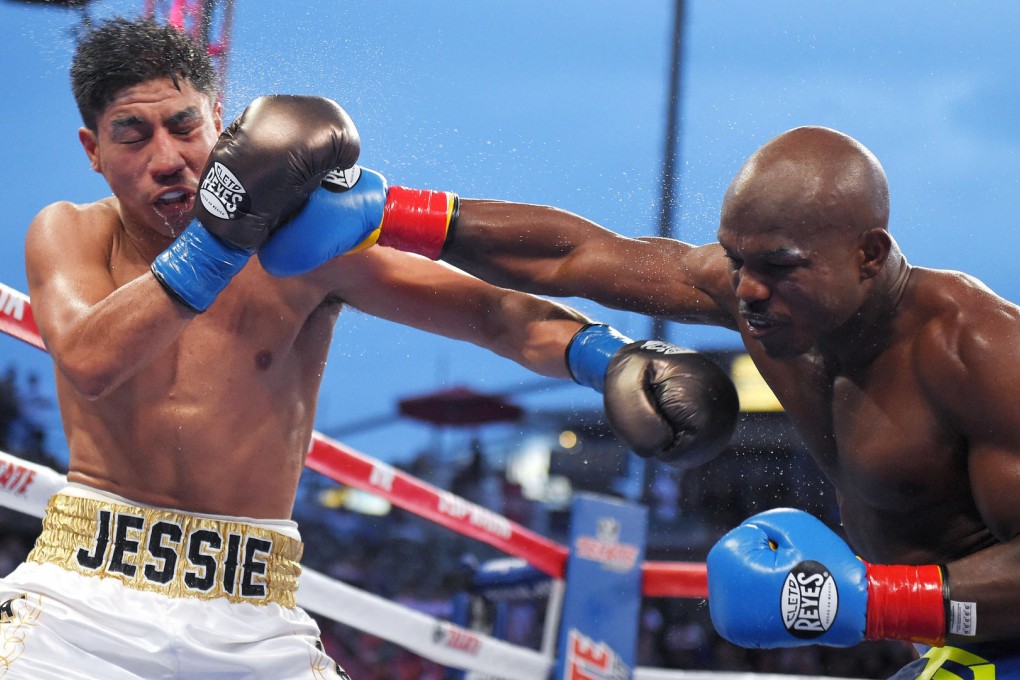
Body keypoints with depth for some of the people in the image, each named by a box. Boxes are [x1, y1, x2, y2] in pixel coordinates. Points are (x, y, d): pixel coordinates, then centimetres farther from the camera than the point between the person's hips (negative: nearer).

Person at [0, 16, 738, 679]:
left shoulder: (303, 246, -1)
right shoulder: (68, 235, 2)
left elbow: (492, 311, -5)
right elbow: (88, 362, -19)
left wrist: (609, 357, -23)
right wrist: (219, 239, -26)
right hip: (87, 594, 0)